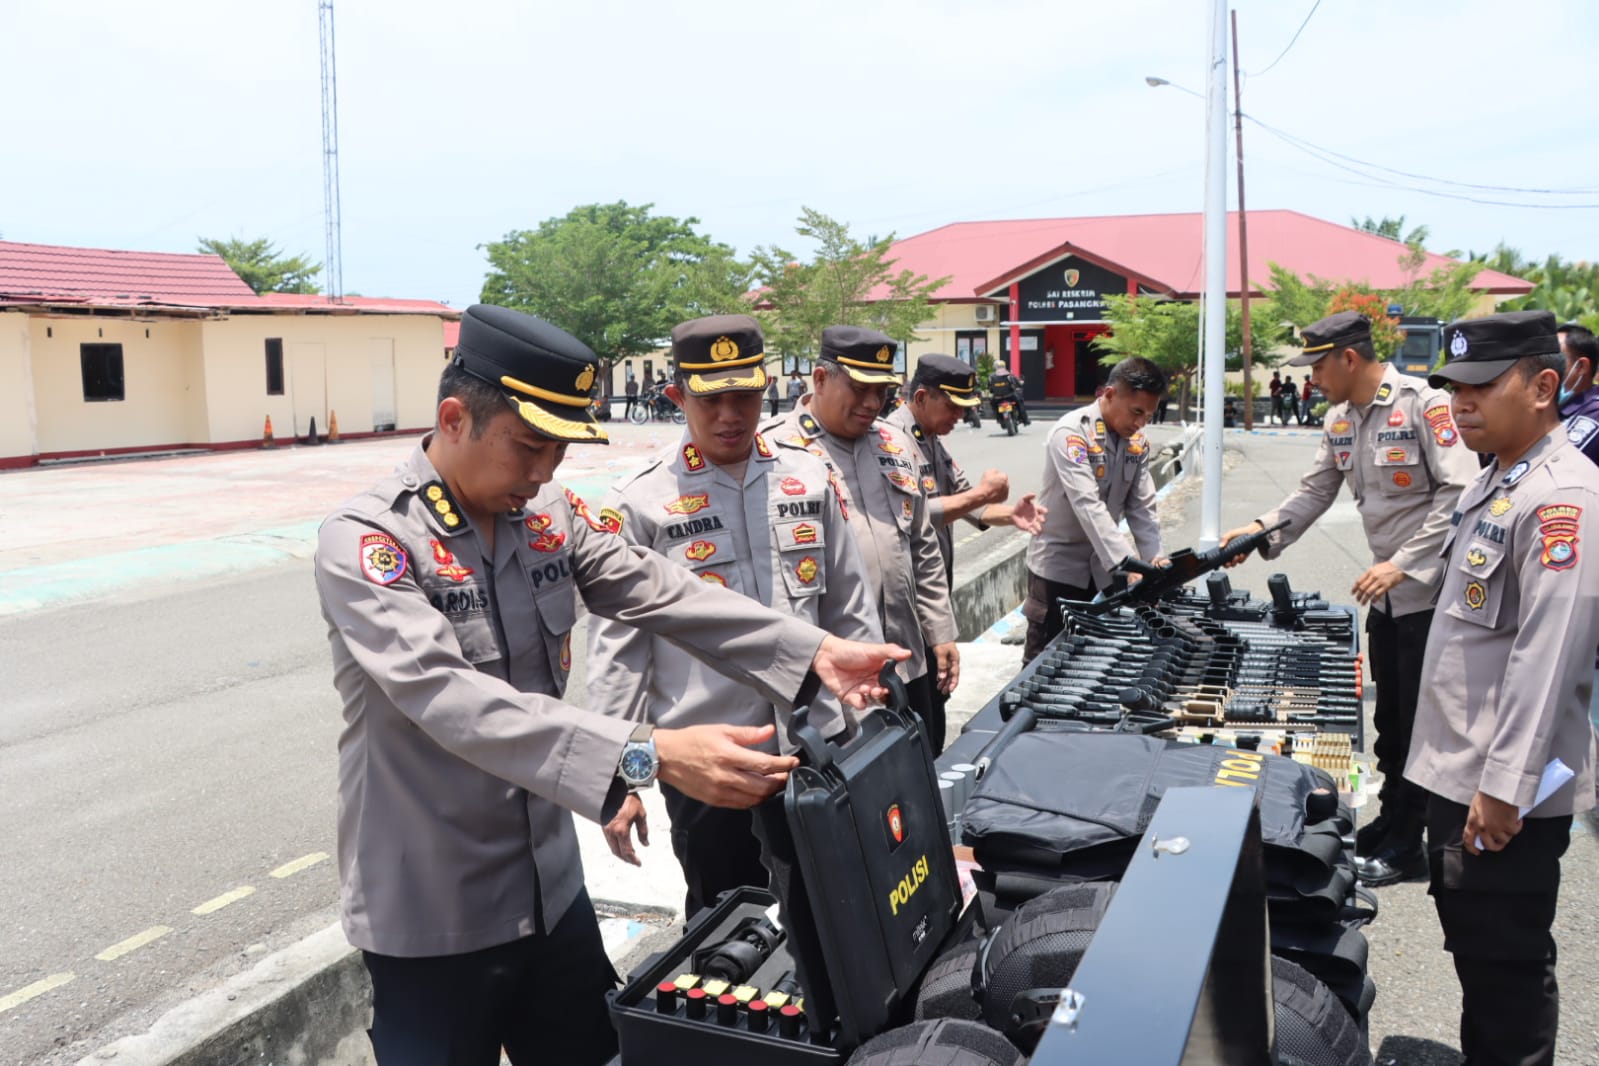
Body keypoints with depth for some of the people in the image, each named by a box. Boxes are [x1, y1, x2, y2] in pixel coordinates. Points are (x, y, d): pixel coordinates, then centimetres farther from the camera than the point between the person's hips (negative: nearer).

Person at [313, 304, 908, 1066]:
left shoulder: (549, 515, -1)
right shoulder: (363, 542, -21)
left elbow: (658, 592, -6)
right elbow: (448, 697, -33)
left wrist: (812, 653, -19)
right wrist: (649, 757, -43)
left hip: (551, 889, 6)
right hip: (432, 921, -5)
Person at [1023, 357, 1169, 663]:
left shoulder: (1137, 442, 1)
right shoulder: (1071, 432, -21)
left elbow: (1142, 507, 1)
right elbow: (1088, 505, -30)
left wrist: (1154, 559, -15)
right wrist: (1127, 563, -38)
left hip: (1102, 568, 6)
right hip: (1058, 564, -6)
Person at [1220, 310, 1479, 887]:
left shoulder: (1423, 405, -18)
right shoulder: (1340, 419, 7)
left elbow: (1458, 493, -22)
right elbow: (1314, 492, 11)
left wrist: (1404, 563, -25)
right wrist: (1260, 531, -4)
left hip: (1431, 589, -7)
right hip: (1386, 591, 8)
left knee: (1418, 719, 2)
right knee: (1389, 716, 17)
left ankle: (1406, 846, 15)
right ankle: (1389, 820, 31)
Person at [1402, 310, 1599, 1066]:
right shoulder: (1498, 481, 11)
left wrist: (1504, 787, -24)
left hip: (1504, 790, -9)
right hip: (1457, 769, 10)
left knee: (1506, 966, 5)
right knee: (1472, 945, 22)